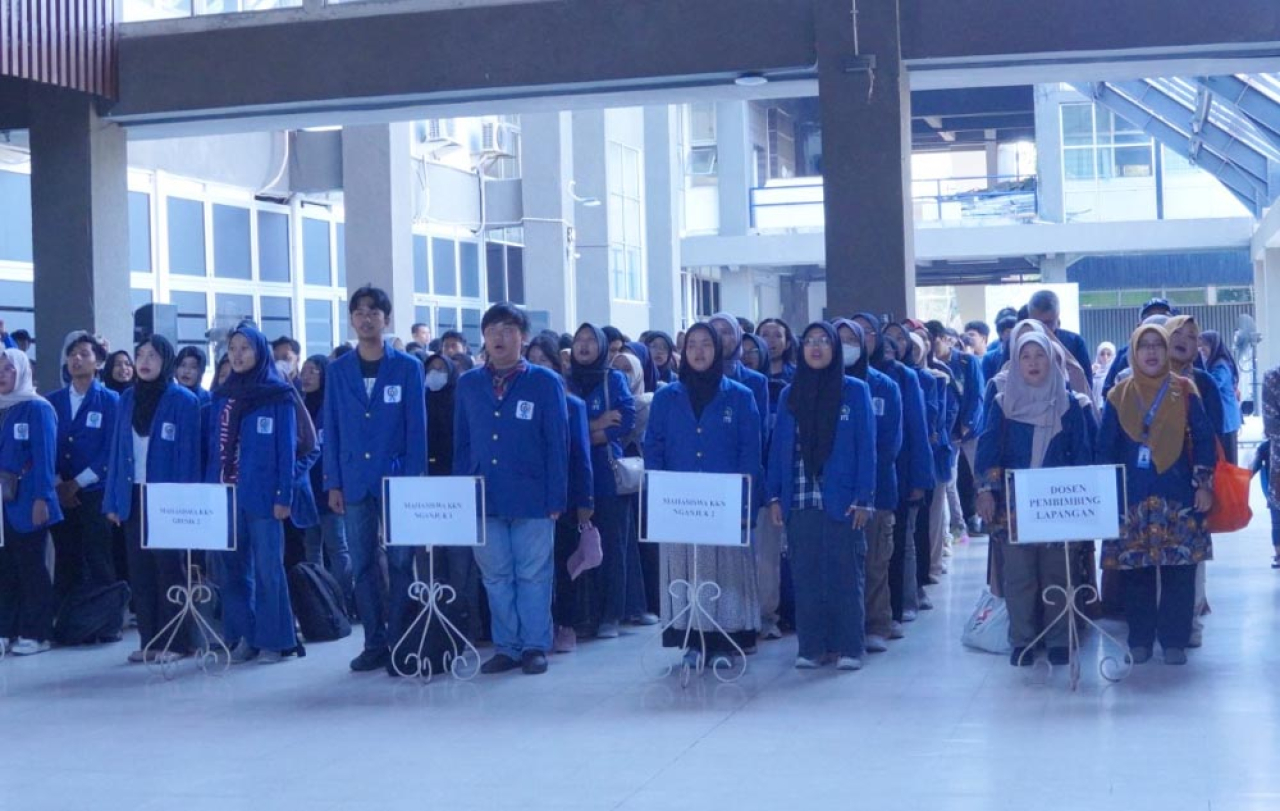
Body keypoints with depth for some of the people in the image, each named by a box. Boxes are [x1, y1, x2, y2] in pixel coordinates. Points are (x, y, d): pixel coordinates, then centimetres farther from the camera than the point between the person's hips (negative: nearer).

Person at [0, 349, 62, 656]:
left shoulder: (38, 408, -7)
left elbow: (44, 456, -13)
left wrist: (41, 498, -19)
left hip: (27, 502, -6)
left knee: (30, 568, 0)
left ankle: (35, 633, 6)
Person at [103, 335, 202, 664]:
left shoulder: (183, 401, -5)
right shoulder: (127, 400, 10)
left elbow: (188, 454, -8)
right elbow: (117, 450, 10)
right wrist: (113, 499, 5)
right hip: (133, 497, 5)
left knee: (169, 569, -1)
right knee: (140, 570, 6)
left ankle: (174, 641, 5)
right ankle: (148, 640, 12)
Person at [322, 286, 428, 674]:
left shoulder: (408, 368, 2)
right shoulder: (338, 370, 8)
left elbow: (417, 428, 0)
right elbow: (331, 429, 9)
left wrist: (414, 481, -7)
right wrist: (333, 483, 2)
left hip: (396, 479, -2)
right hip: (355, 480, 3)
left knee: (400, 562, -2)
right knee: (363, 565, 5)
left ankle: (400, 644, 5)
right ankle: (374, 643, 12)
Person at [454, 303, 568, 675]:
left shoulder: (545, 382, 0)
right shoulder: (468, 384, 10)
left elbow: (558, 443, -2)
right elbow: (462, 444, 11)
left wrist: (556, 498, -8)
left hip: (532, 499, -3)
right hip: (485, 500, 3)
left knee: (533, 575, 2)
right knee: (496, 577, 7)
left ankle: (535, 647, 10)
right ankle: (506, 647, 15)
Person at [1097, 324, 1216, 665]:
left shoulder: (1185, 392, 4)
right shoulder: (1119, 396, 6)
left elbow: (1203, 439, 3)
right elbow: (1105, 447, 7)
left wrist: (1204, 484, -5)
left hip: (1177, 494, -1)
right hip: (1132, 496, 1)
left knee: (1179, 568, -2)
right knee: (1135, 570, 2)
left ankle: (1174, 639, 7)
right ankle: (1139, 639, 12)